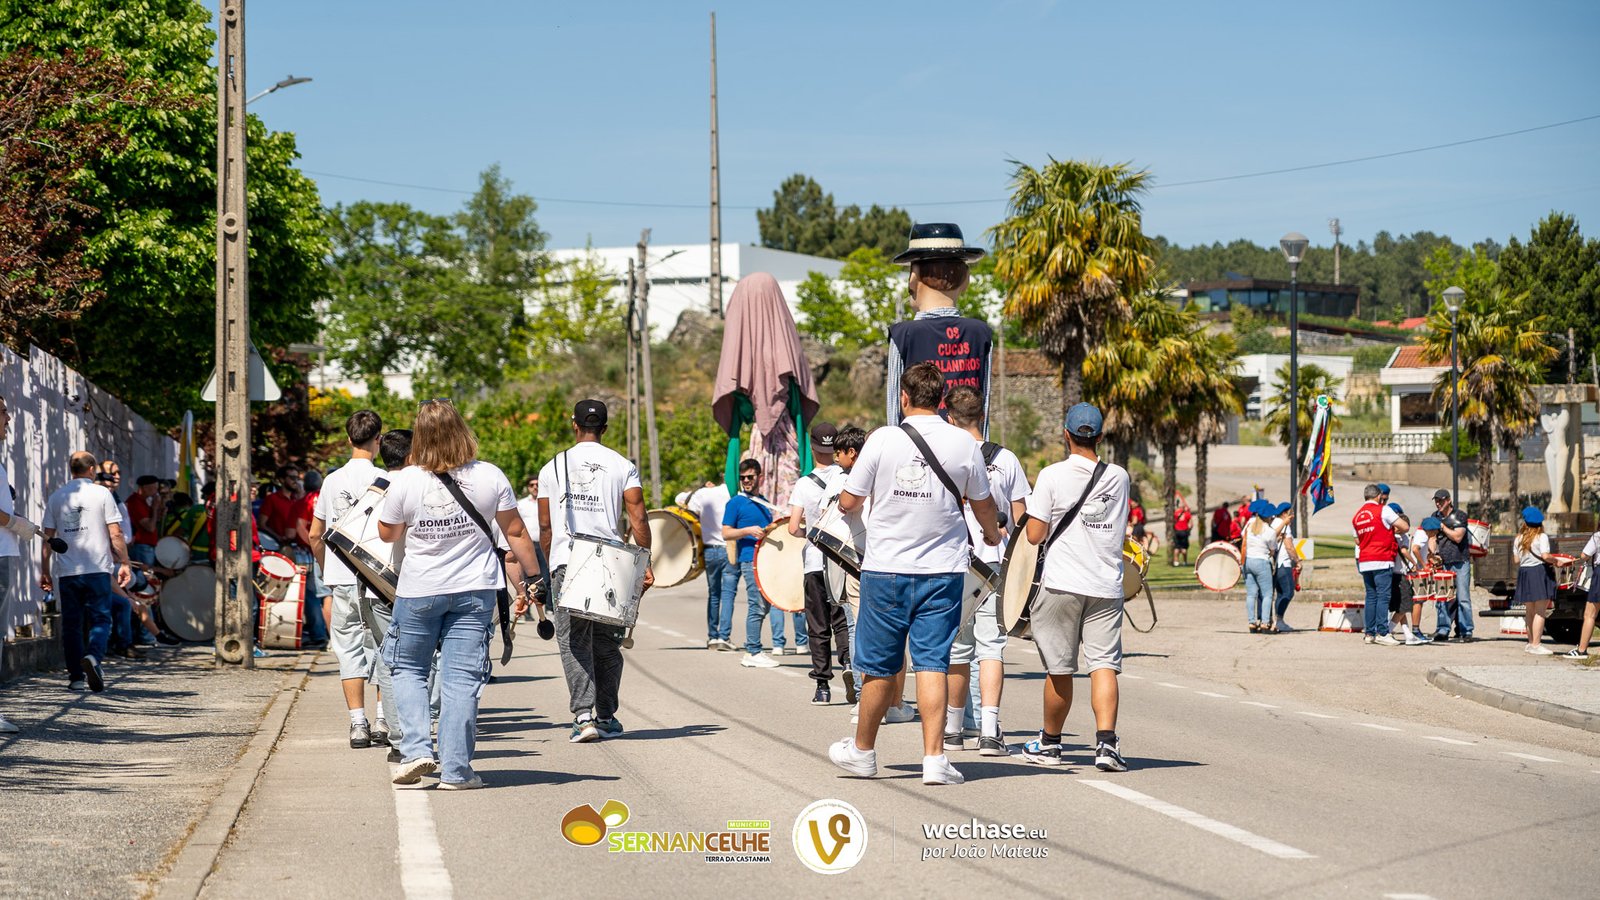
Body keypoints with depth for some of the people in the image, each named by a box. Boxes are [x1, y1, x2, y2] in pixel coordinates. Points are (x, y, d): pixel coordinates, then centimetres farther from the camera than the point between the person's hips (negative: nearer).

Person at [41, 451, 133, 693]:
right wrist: (124, 563, 3)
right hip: (97, 569, -3)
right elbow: (115, 533, -5)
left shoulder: (56, 497, 7)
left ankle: (76, 676, 7)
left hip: (66, 571, 3)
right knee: (101, 620, 1)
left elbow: (48, 537, 7)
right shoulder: (102, 494, -1)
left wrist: (45, 571, 12)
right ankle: (93, 656, -25)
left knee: (71, 625, 8)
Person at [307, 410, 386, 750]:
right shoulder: (380, 479, -7)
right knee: (383, 646, 8)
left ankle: (358, 724, 0)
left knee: (349, 649, 5)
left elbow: (314, 535, 12)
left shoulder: (332, 480, 7)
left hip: (340, 580, 3)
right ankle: (385, 719, 4)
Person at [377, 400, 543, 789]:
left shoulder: (405, 482, -11)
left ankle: (415, 750, 2)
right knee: (461, 678, 3)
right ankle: (455, 769, 2)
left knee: (408, 669, 17)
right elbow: (515, 532, -1)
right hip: (474, 590, 1)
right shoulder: (489, 477, -7)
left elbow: (388, 534, 3)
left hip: (418, 592, -1)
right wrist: (534, 578, 8)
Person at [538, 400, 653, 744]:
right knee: (607, 643, 12)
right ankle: (606, 717, 18)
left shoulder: (553, 467, 8)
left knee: (574, 642, -2)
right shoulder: (623, 466, 5)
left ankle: (584, 716, -16)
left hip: (566, 561, -1)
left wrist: (549, 565, 20)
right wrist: (645, 564, 3)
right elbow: (637, 519, -2)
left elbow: (545, 526, 9)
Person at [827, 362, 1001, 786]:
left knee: (879, 667, 9)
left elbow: (848, 503, -2)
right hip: (943, 569, 1)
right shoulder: (964, 443, -3)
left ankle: (863, 750, 25)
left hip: (885, 568, -1)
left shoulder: (884, 438, -7)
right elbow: (983, 504, 10)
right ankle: (934, 757, -7)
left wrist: (849, 505, 23)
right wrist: (993, 534, 32)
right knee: (932, 663, 1)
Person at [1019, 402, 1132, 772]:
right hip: (1107, 588, 2)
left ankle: (1050, 742, 23)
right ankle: (1107, 742, -18)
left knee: (1060, 668, 8)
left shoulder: (1052, 475, -7)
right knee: (1104, 664, -2)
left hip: (1062, 584, -2)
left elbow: (1035, 534, -6)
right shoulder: (1119, 477, 5)